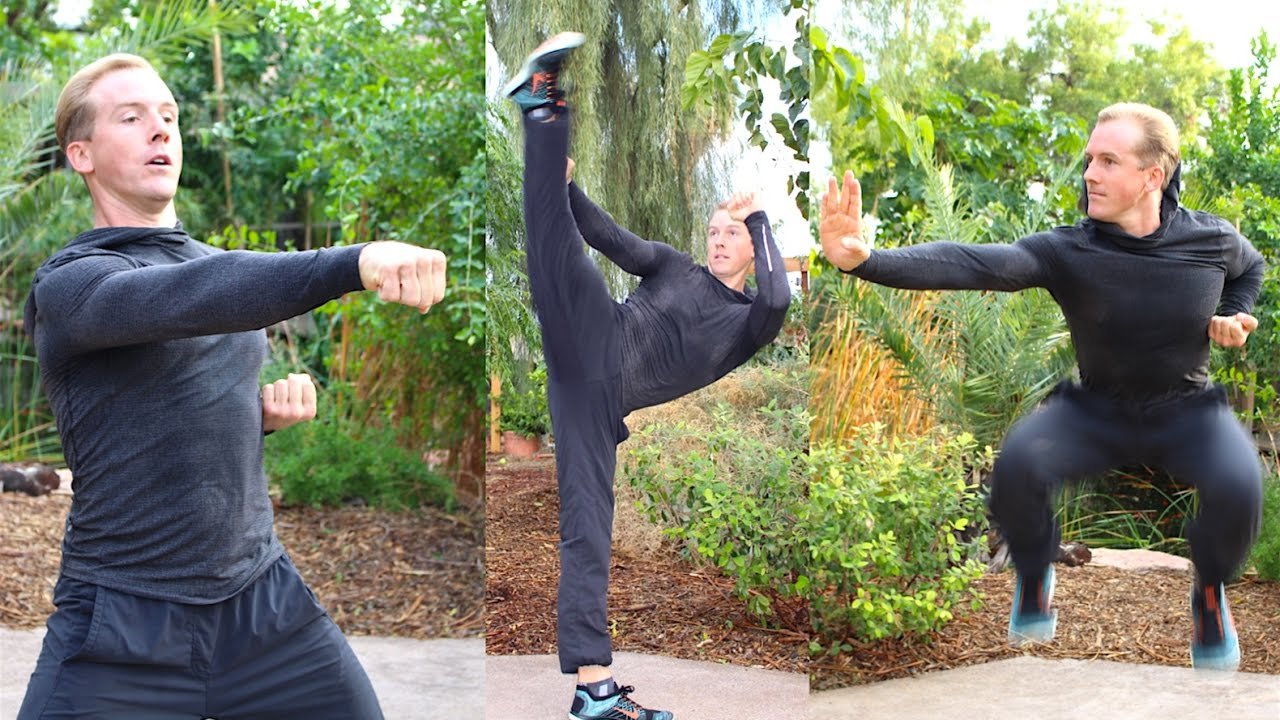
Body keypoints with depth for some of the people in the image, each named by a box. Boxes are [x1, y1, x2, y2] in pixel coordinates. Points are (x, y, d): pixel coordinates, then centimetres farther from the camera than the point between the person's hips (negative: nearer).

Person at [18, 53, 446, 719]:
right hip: (122, 628, -5)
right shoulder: (66, 285, -10)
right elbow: (189, 298, -30)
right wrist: (355, 263, -45)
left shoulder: (220, 262, 13)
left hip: (265, 604, 6)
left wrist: (273, 410, 2)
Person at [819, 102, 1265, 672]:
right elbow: (977, 263, -37)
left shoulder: (1212, 241, -12)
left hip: (1188, 411, 0)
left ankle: (1210, 591, 4)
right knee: (1017, 462, -29)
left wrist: (1233, 317, -7)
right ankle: (1035, 577, 4)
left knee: (1238, 485, -31)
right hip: (1096, 410, 0)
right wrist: (865, 260, -53)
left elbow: (1250, 267, 15)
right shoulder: (1068, 251, -19)